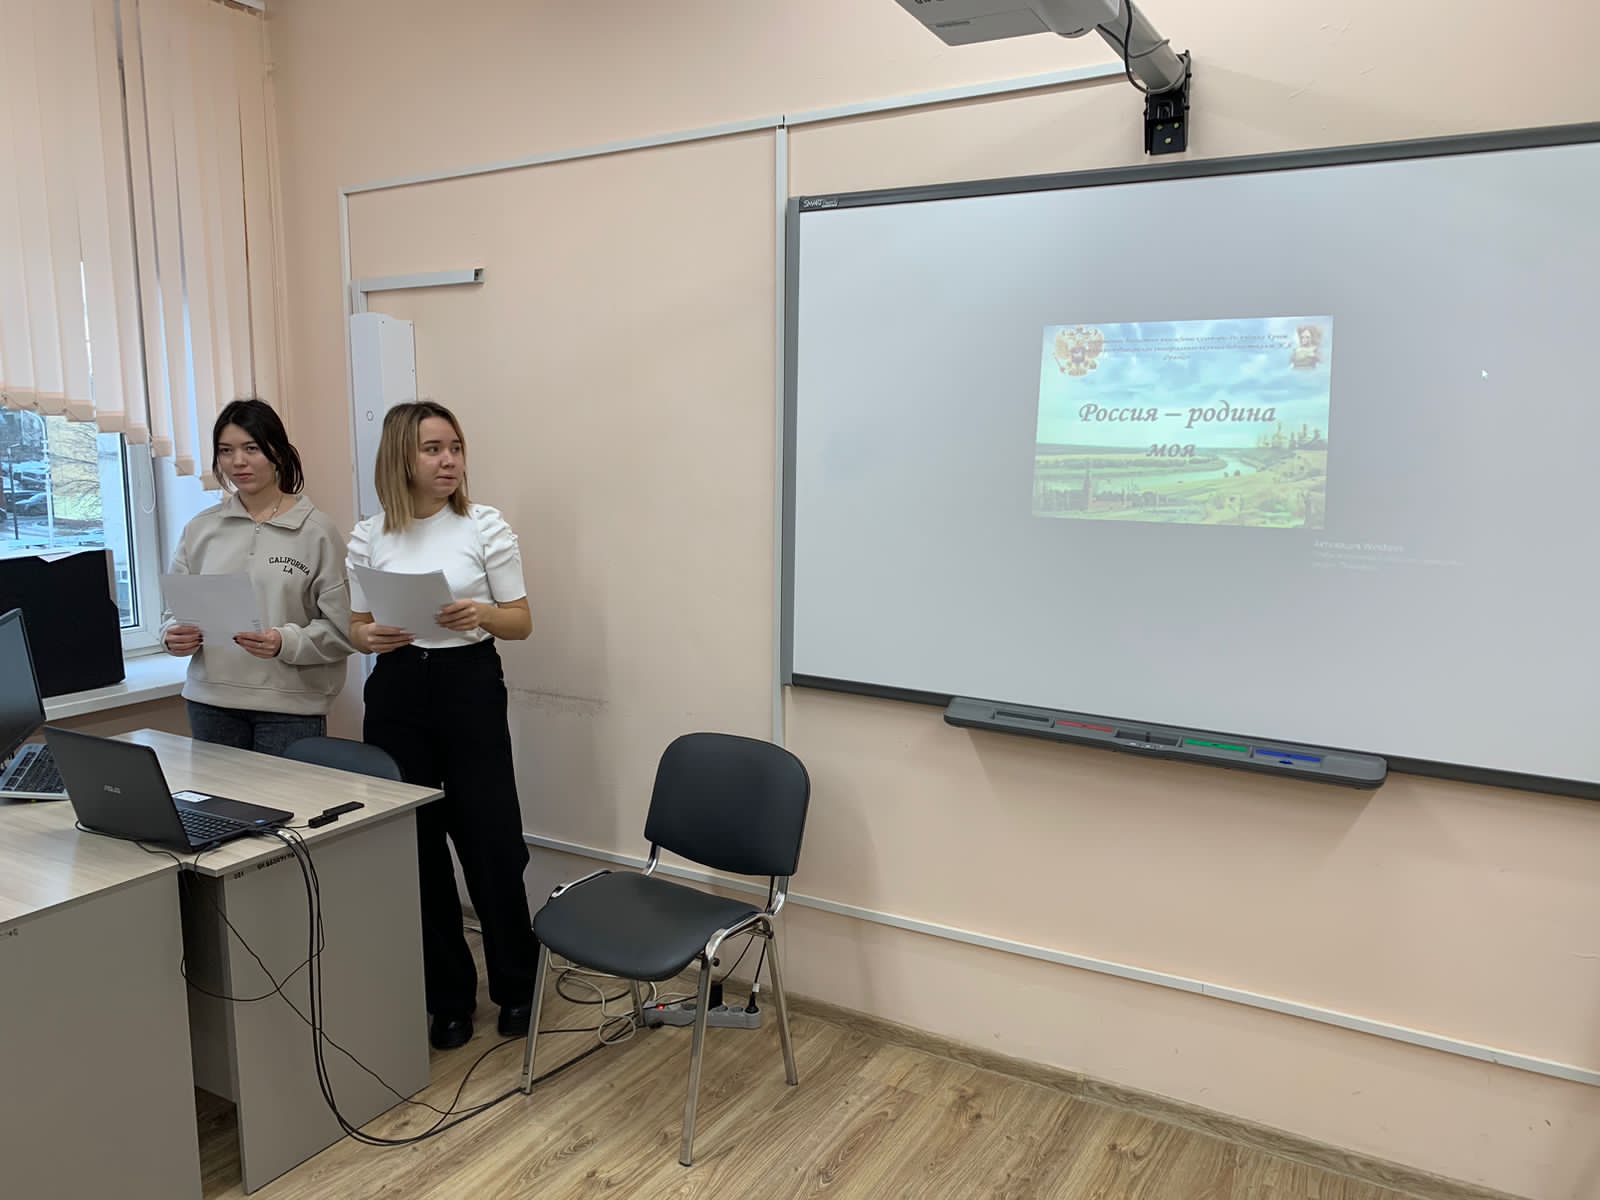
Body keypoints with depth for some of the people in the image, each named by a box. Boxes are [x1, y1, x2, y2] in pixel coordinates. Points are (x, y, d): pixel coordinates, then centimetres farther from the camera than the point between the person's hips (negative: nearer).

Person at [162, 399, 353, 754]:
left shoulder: (316, 529, -4)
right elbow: (174, 609, 15)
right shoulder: (200, 528, 9)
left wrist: (286, 642, -22)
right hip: (212, 701, 4)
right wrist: (174, 636, -6)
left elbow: (341, 627, -6)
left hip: (291, 706, -3)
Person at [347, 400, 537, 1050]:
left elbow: (521, 622, 0)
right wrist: (371, 637, -14)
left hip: (471, 687, -2)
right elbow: (356, 627, 9)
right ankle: (449, 996, 26)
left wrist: (480, 615, -20)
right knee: (417, 849, 7)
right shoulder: (368, 538, 2)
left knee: (492, 844, 1)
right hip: (397, 693, 2)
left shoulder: (486, 526, -3)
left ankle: (515, 985, 26)